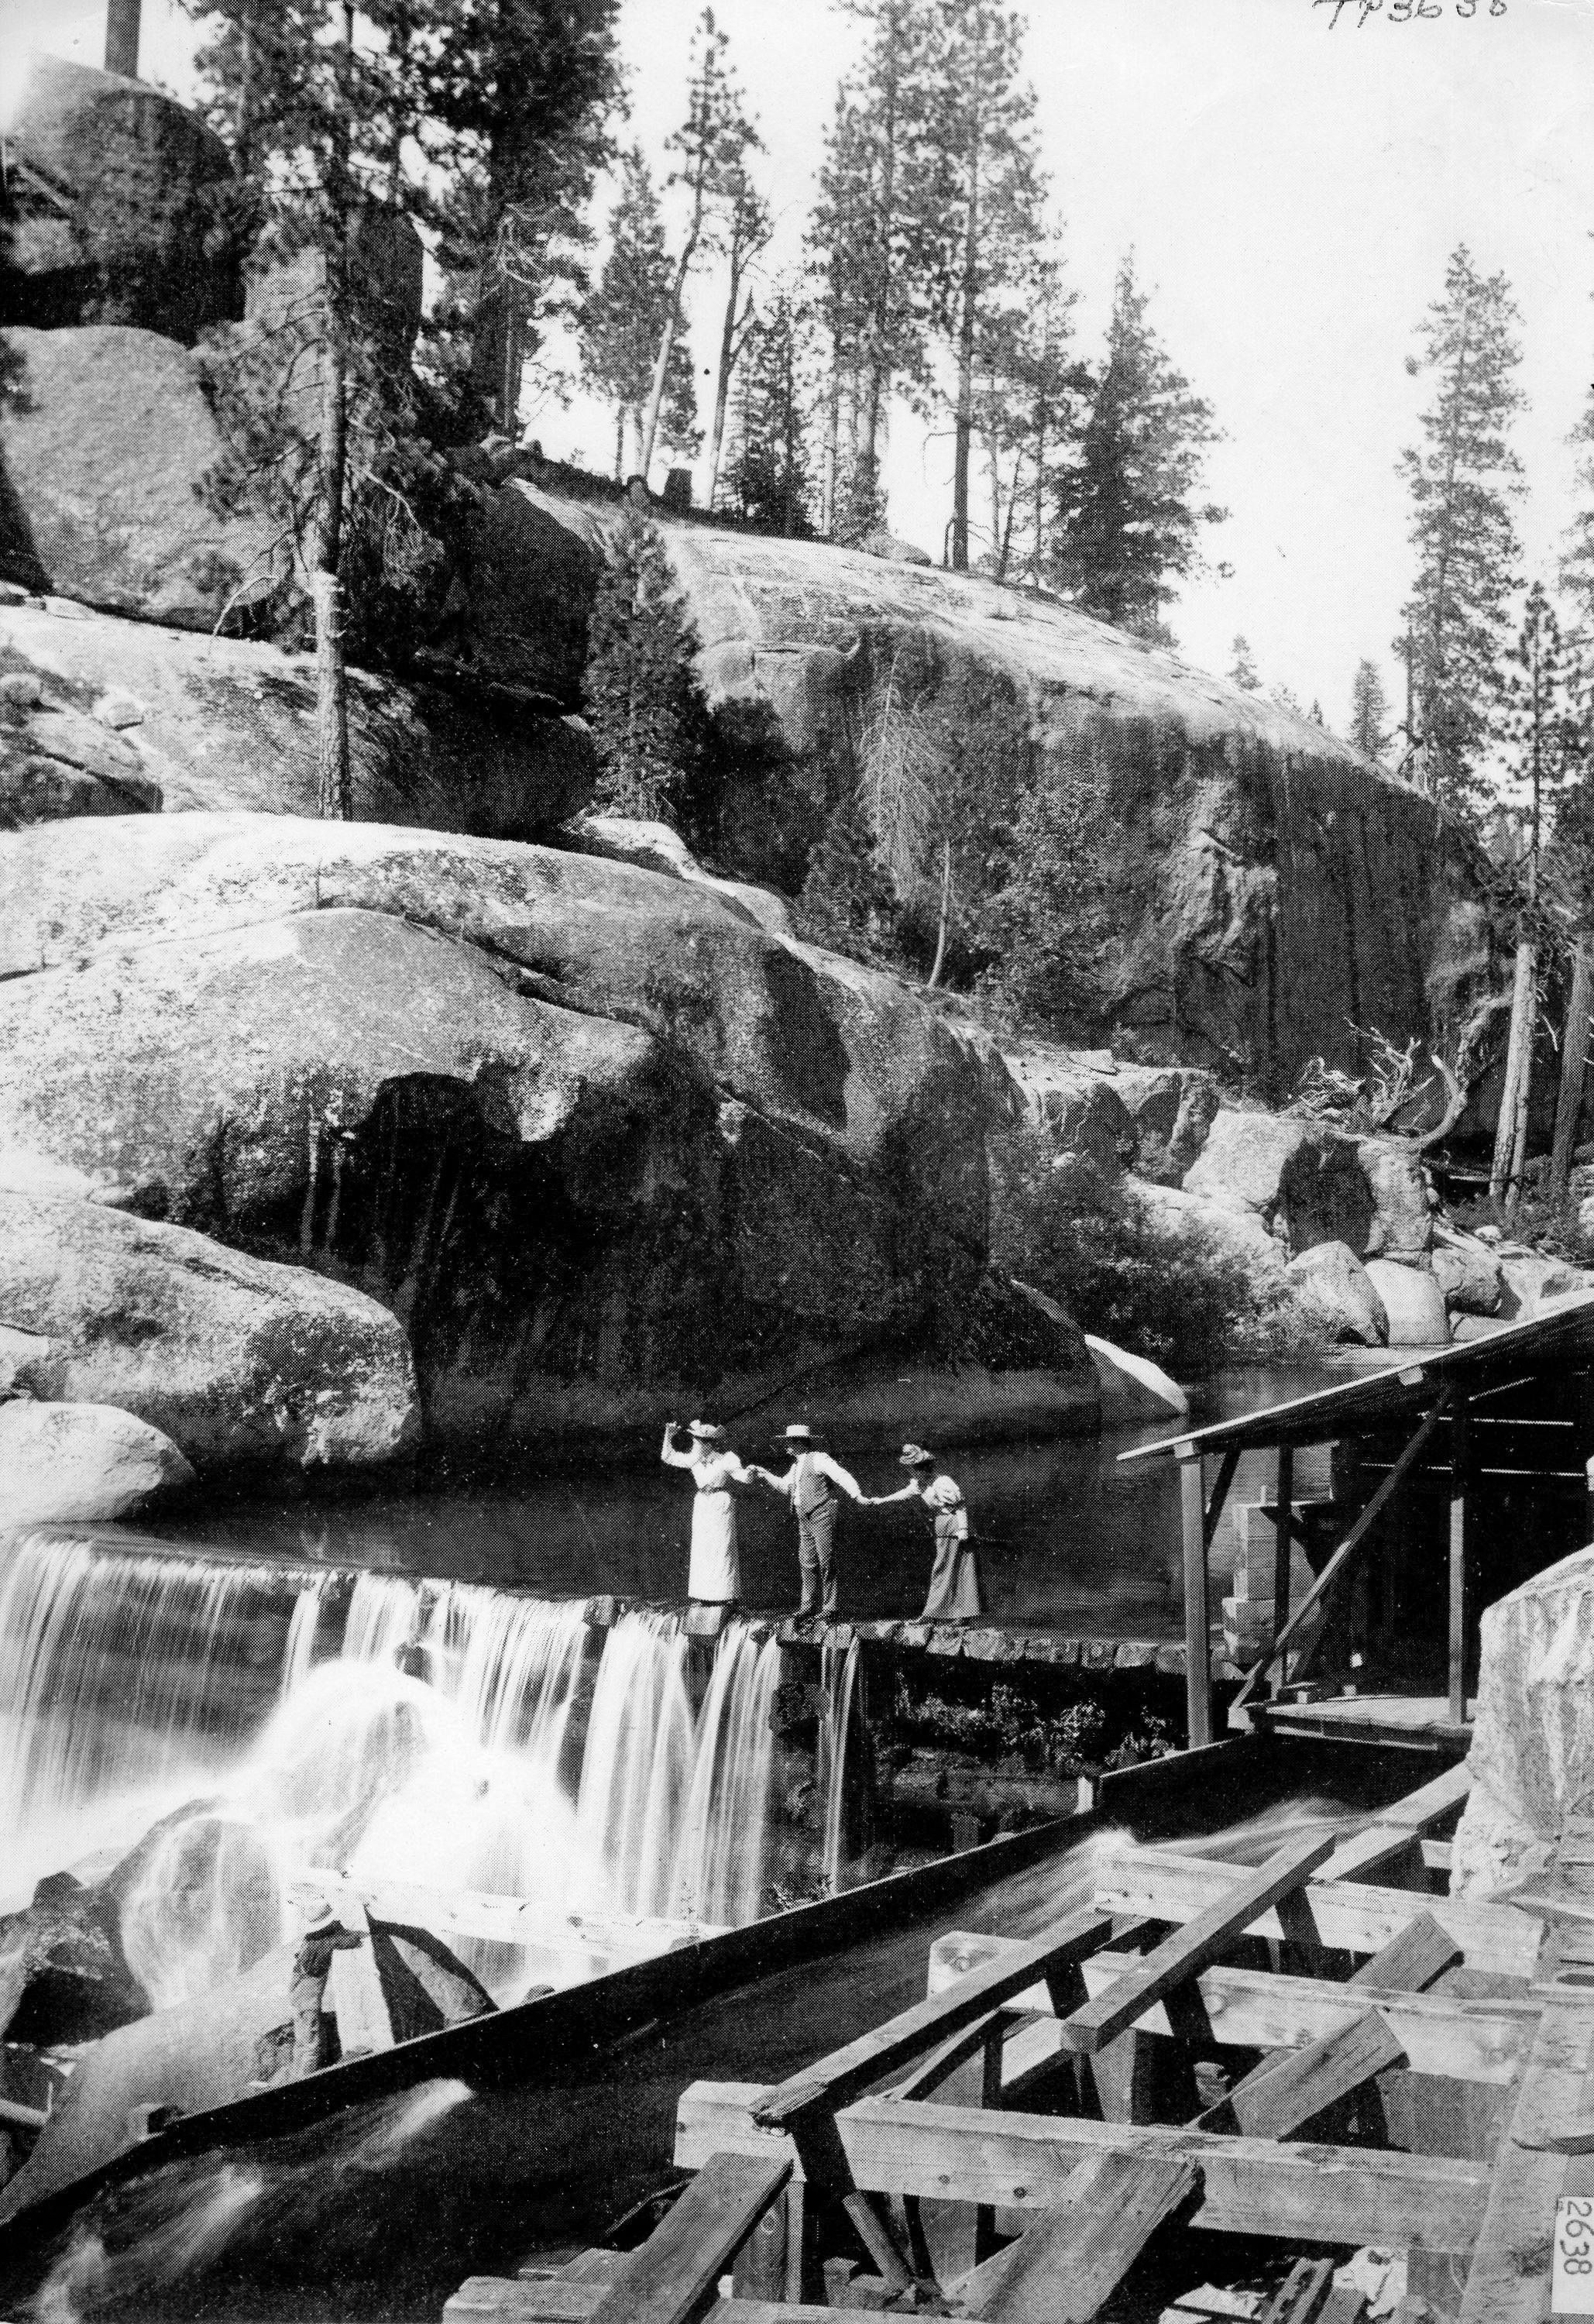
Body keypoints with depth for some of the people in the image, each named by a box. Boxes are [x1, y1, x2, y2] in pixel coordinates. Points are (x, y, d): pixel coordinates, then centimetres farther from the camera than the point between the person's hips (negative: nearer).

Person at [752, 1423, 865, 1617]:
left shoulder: (818, 1459, -8)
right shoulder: (796, 1466, 18)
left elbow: (842, 1476, -16)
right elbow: (784, 1486, 30)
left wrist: (857, 1495, -28)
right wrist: (764, 1475, 17)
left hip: (822, 1517, -8)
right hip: (805, 1521, 8)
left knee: (826, 1562, -5)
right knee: (807, 1562, 7)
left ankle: (829, 1606, -2)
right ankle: (809, 1604, 12)